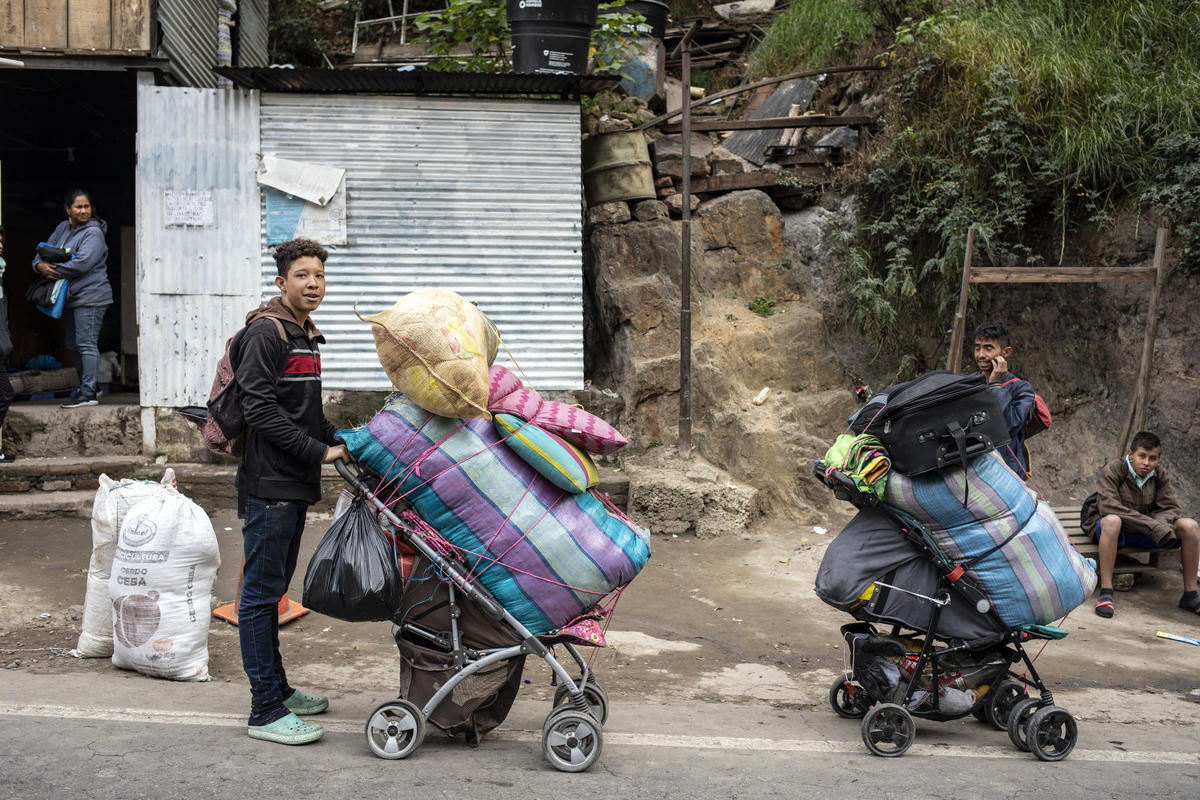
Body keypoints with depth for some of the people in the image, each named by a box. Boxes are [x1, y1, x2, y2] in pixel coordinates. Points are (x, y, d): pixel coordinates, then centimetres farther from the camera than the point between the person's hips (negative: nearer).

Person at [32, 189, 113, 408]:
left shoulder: (94, 233, -12)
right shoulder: (63, 229, 13)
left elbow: (82, 263, -23)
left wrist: (54, 269, -16)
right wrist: (40, 265, -10)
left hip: (90, 296, -9)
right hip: (72, 297, 9)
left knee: (86, 344, -10)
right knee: (73, 345, 16)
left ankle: (88, 393, -8)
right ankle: (86, 386, 28)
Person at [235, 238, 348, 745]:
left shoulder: (308, 336, 18)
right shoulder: (265, 332, -12)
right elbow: (261, 410, -19)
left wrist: (339, 442, 10)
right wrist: (319, 452, -17)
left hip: (294, 484, 9)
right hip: (269, 483, -9)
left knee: (273, 589, 17)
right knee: (260, 594, -4)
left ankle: (277, 688, 27)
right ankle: (265, 711, 0)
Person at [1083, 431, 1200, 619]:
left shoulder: (1158, 474, 1)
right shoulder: (1112, 471, -16)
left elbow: (1170, 508, -3)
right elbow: (1108, 506, -30)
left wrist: (1160, 524, -30)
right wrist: (1152, 525, -37)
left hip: (1144, 533, 5)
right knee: (1112, 520, -42)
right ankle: (1105, 592, -39)